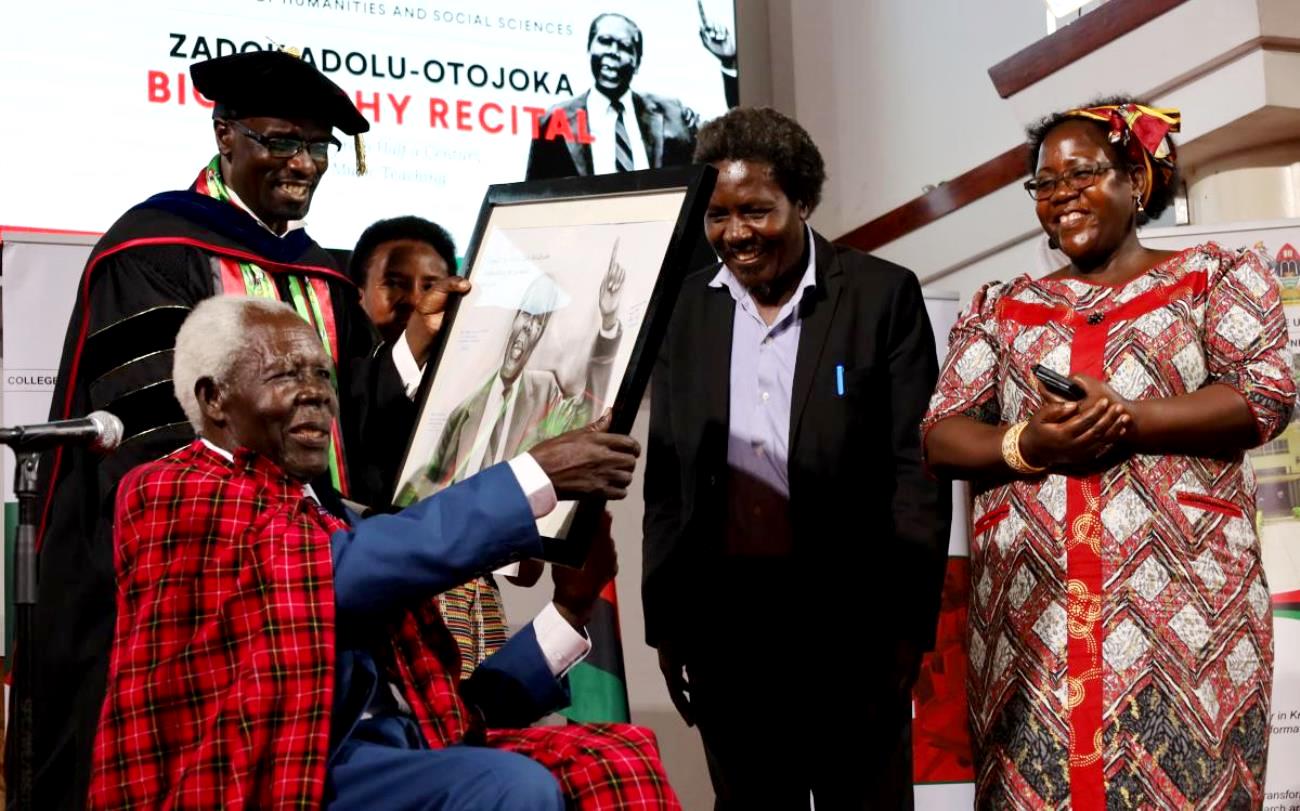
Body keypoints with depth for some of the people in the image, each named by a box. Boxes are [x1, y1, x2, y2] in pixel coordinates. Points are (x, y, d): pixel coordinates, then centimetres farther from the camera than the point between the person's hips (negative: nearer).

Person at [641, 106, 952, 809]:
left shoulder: (882, 294, -3)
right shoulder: (688, 304, 6)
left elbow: (917, 470, -5)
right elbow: (665, 475, 9)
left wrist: (907, 625, -9)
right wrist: (664, 621, 7)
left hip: (849, 618, -3)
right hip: (721, 620, 3)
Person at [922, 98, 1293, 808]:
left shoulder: (1216, 275, 8)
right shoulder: (1000, 308, 15)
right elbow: (940, 435, 7)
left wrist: (1122, 418, -15)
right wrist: (1026, 445, -13)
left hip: (1183, 599, -2)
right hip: (1031, 607, 2)